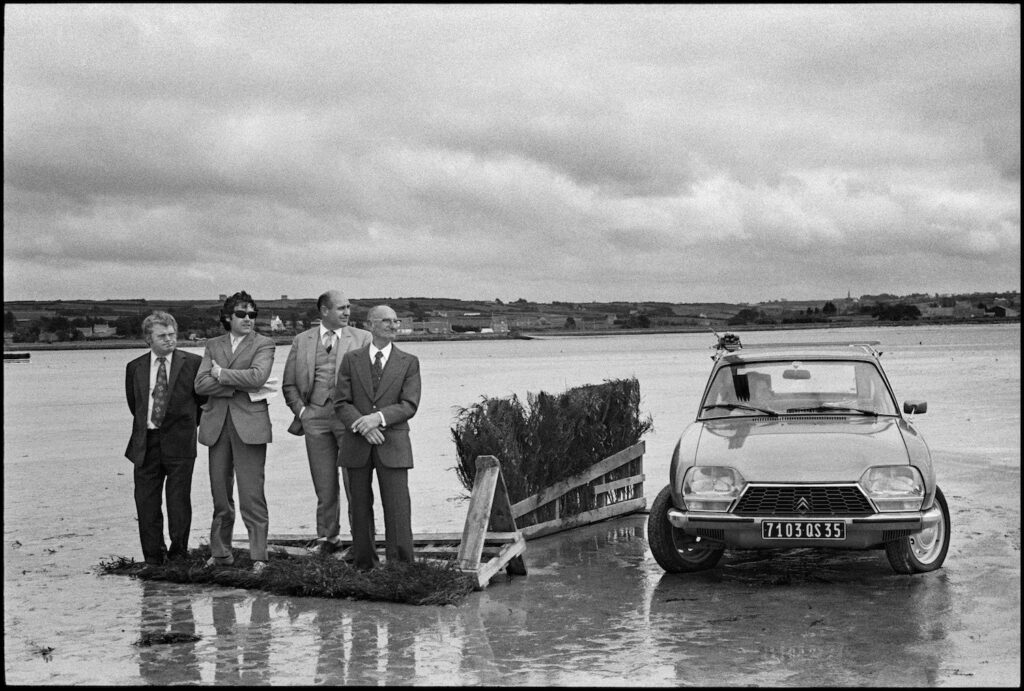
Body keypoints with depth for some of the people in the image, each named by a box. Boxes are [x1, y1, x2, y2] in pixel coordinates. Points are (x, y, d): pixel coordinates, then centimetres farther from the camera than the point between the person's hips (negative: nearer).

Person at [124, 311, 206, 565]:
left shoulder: (192, 363, 1)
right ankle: (153, 558, 11)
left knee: (179, 502, -1)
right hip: (146, 443, 3)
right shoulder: (135, 367, 9)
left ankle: (178, 552, 11)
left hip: (179, 441, -3)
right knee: (146, 502, 3)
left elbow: (204, 398, 9)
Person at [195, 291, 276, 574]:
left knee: (252, 495, -7)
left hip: (249, 424, -4)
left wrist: (221, 374, -5)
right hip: (217, 423, 4)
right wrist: (239, 386, -9)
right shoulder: (213, 345, 14)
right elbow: (201, 384, 1)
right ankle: (220, 553, 20)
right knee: (220, 494, 9)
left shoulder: (263, 344, 3)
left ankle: (258, 556, -2)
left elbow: (257, 376, -15)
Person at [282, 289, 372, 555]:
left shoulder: (362, 338, 5)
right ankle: (327, 537, 19)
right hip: (315, 416, 2)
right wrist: (301, 410, 1)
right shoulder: (302, 341, 11)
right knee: (324, 485, 8)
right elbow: (289, 384, 14)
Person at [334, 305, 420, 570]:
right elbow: (341, 403, 2)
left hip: (392, 446, -1)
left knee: (397, 509, -7)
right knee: (360, 508, 6)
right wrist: (363, 425, -14)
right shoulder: (351, 359, 9)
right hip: (357, 445, 2)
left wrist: (379, 417, -18)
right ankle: (363, 565, 15)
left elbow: (409, 405, -3)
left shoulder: (408, 363, 6)